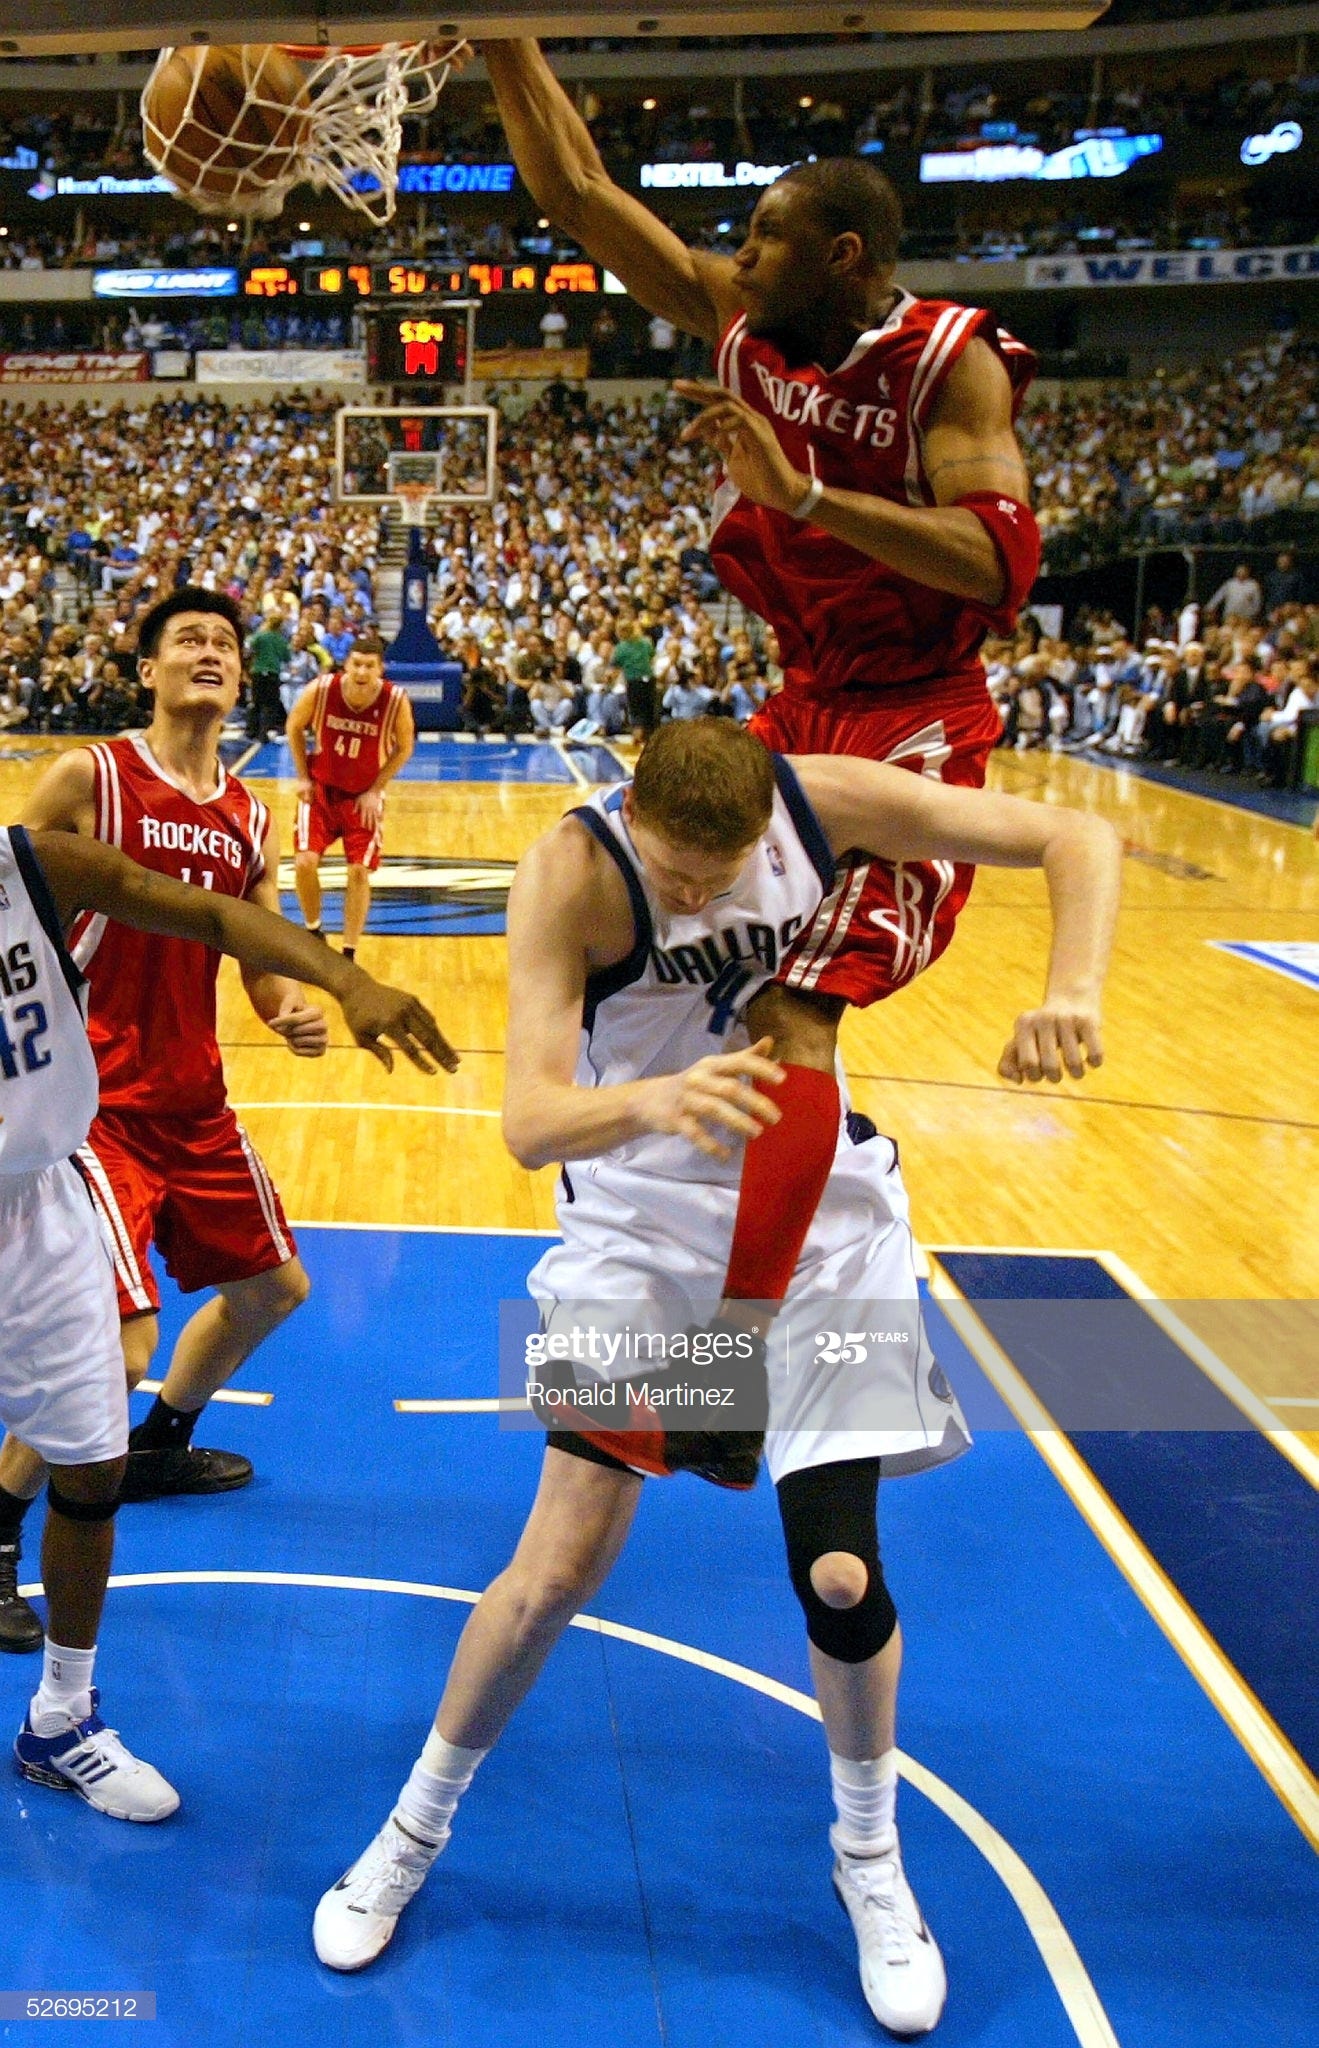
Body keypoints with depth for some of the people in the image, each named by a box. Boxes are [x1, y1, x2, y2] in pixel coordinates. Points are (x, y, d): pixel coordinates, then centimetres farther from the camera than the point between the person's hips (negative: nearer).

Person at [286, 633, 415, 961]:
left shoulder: (396, 701, -23)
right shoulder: (320, 690, -22)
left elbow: (404, 748, -6)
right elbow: (294, 727, -2)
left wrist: (375, 791, -9)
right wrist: (303, 777, -4)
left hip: (364, 795, 0)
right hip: (321, 787, 0)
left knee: (360, 872, -1)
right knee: (305, 862, -11)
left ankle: (349, 955, 12)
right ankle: (313, 932, 16)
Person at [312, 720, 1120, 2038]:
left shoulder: (827, 800, -18)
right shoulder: (570, 871, -24)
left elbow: (1078, 840, -12)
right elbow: (528, 1121, -32)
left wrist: (1073, 989, -31)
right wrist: (649, 1100, -54)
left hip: (818, 1209, 2)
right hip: (644, 1216, -1)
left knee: (841, 1575, -3)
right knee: (558, 1567, -4)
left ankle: (870, 1863, 26)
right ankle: (412, 1834, 23)